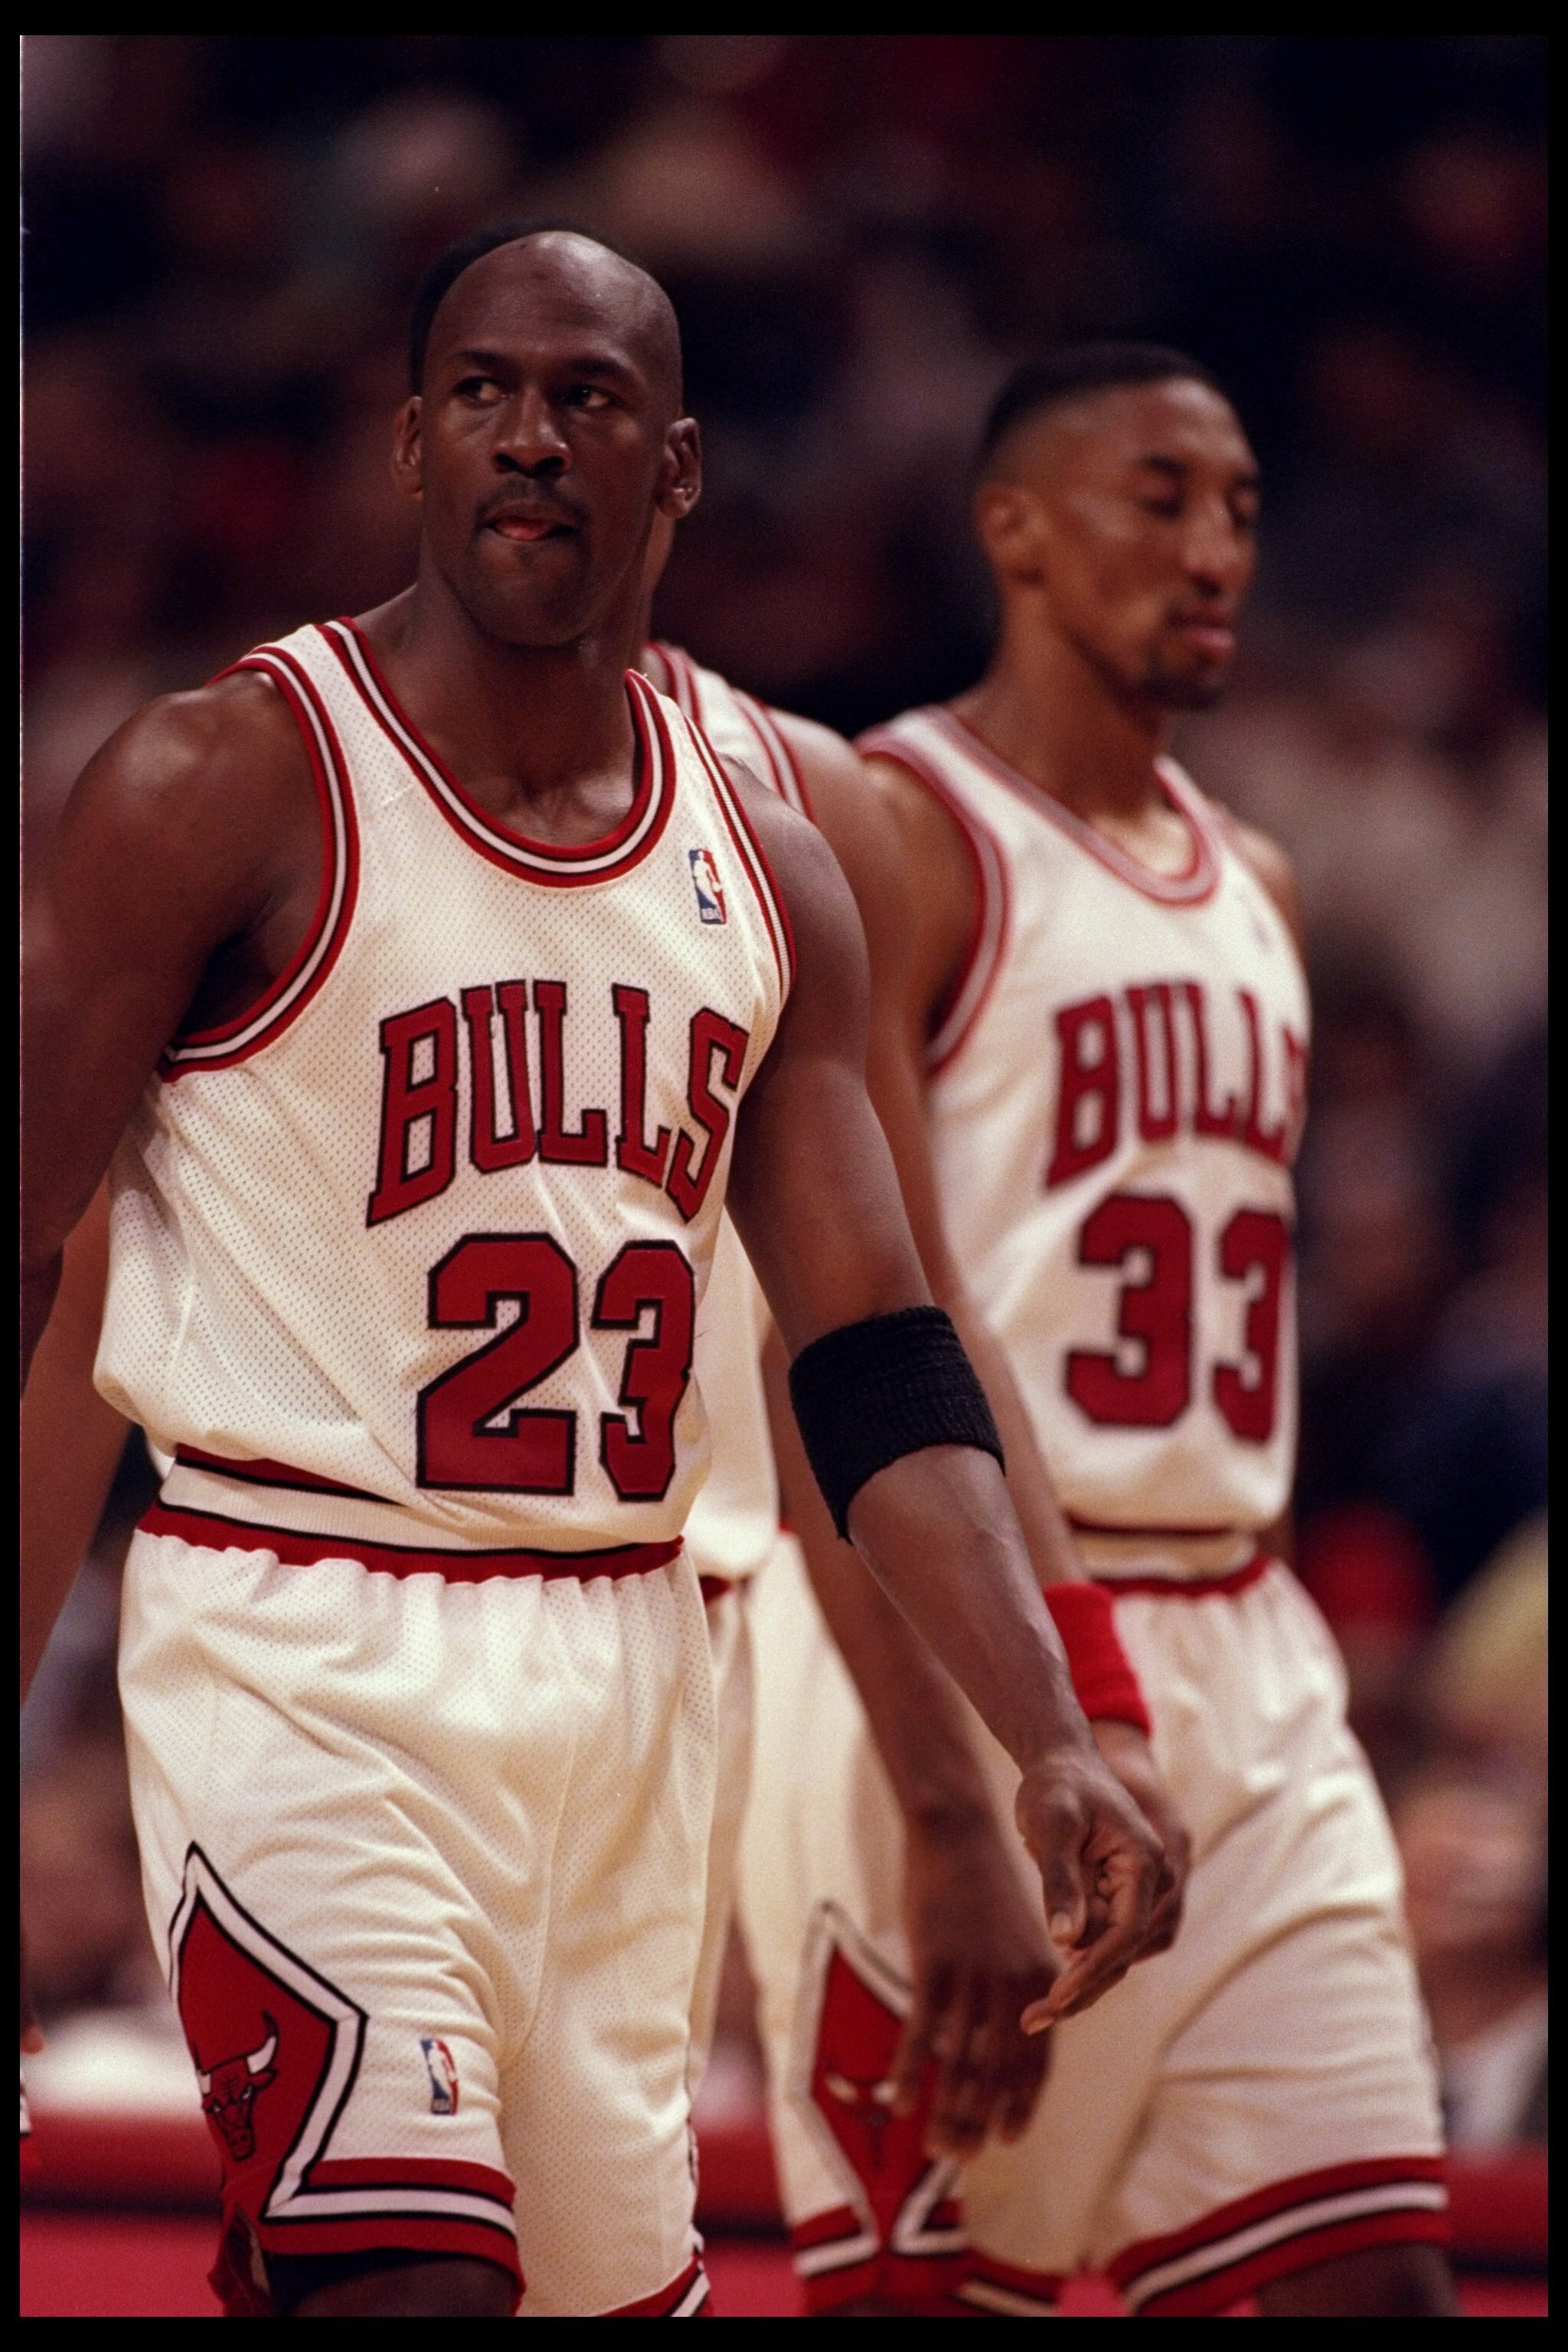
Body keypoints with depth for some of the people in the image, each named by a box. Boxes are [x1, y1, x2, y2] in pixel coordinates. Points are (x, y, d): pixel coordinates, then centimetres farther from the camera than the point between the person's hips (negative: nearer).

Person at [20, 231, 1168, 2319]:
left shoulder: (763, 874, 10)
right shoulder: (226, 785, -6)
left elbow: (878, 1366, 8)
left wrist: (1048, 1743, -6)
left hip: (625, 1661, 6)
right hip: (303, 1652, -6)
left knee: (620, 2275, 11)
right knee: (413, 2280, -21)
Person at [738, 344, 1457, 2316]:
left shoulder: (1250, 885, 17)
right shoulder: (893, 838, -9)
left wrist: (1269, 1668, 18)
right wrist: (939, 1764, -23)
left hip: (1239, 1656, 7)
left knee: (1375, 2270, -1)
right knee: (911, 2280, -2)